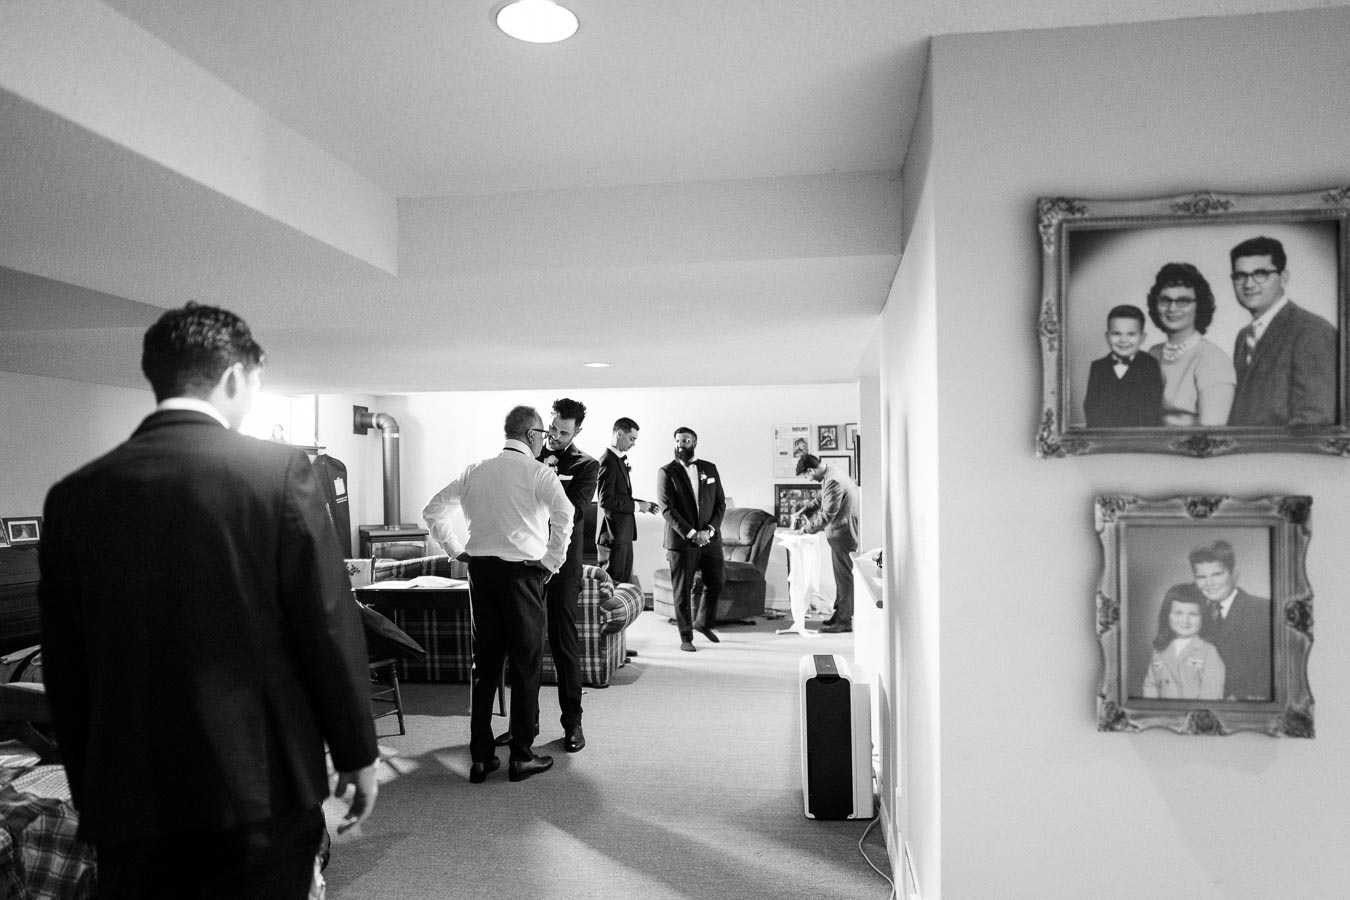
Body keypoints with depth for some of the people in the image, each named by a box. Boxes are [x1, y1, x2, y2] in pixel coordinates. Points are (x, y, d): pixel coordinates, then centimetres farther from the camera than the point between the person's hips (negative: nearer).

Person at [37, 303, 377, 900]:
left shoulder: (75, 494, 0)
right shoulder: (278, 469, -11)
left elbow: (63, 668, 6)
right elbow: (330, 629, -11)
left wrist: (90, 792, 17)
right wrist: (357, 755, 0)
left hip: (128, 794, 3)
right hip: (261, 784, -3)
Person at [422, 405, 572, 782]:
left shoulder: (475, 471, 11)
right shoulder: (538, 472, -6)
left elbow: (433, 511, 14)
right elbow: (563, 514, -22)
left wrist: (457, 550, 17)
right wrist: (552, 561, -10)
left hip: (480, 568, 5)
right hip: (522, 570, -5)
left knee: (485, 661, 12)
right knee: (526, 662, 5)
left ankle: (480, 756, 17)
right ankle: (521, 755, 12)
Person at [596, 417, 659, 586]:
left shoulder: (620, 459, 15)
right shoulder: (608, 461, -16)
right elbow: (606, 501, -22)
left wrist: (643, 504, 7)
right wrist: (636, 506, -15)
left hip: (624, 533, 10)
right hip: (614, 534, -10)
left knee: (626, 583, 13)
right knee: (613, 583, -3)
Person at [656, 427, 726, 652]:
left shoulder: (709, 469, 9)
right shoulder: (667, 472, -3)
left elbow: (720, 503, 8)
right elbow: (667, 509, -10)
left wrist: (710, 530, -8)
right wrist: (691, 534, -16)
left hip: (710, 538, 4)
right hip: (681, 540, -4)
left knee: (716, 582, 8)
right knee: (682, 590, 1)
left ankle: (703, 623, 31)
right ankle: (686, 637, 14)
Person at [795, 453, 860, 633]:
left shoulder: (833, 481, -23)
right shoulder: (831, 474, 9)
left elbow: (829, 513, -24)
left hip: (842, 534, -10)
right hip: (840, 532, 10)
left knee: (844, 577, -3)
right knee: (842, 576, 17)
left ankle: (844, 621, 3)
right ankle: (839, 613, 27)